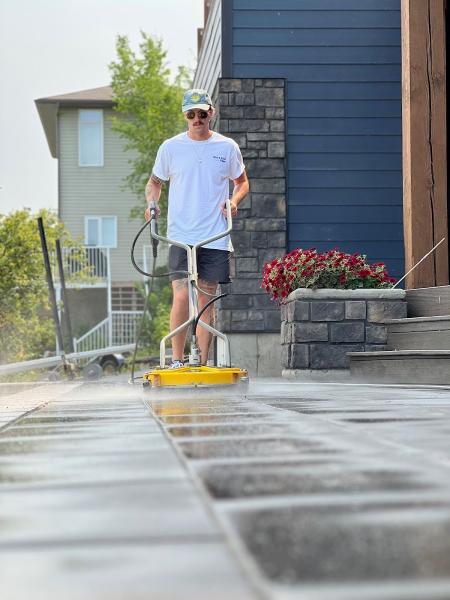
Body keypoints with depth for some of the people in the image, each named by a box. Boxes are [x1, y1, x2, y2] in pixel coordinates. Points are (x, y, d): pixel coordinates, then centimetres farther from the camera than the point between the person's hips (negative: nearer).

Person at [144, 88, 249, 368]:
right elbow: (155, 182, 17)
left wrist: (234, 201, -2)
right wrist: (152, 203, -3)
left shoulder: (227, 147, 6)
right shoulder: (170, 147, 5)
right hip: (181, 236, -1)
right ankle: (177, 360, -1)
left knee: (206, 300, 5)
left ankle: (202, 364, 13)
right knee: (181, 297, -13)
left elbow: (242, 182, 18)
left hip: (216, 237, 1)